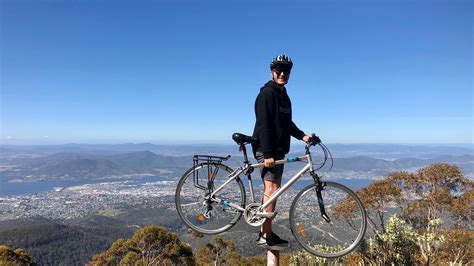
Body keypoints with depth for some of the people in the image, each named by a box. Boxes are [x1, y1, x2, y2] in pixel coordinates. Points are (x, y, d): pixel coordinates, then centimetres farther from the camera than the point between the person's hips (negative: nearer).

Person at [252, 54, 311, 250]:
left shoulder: (284, 95, 18)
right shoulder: (267, 93, -11)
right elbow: (263, 125, -19)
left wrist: (301, 135, 9)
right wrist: (267, 153, -24)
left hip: (278, 149, 9)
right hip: (267, 149, -9)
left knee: (273, 189, 10)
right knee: (271, 188, -10)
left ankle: (266, 232, 18)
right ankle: (266, 236, -4)